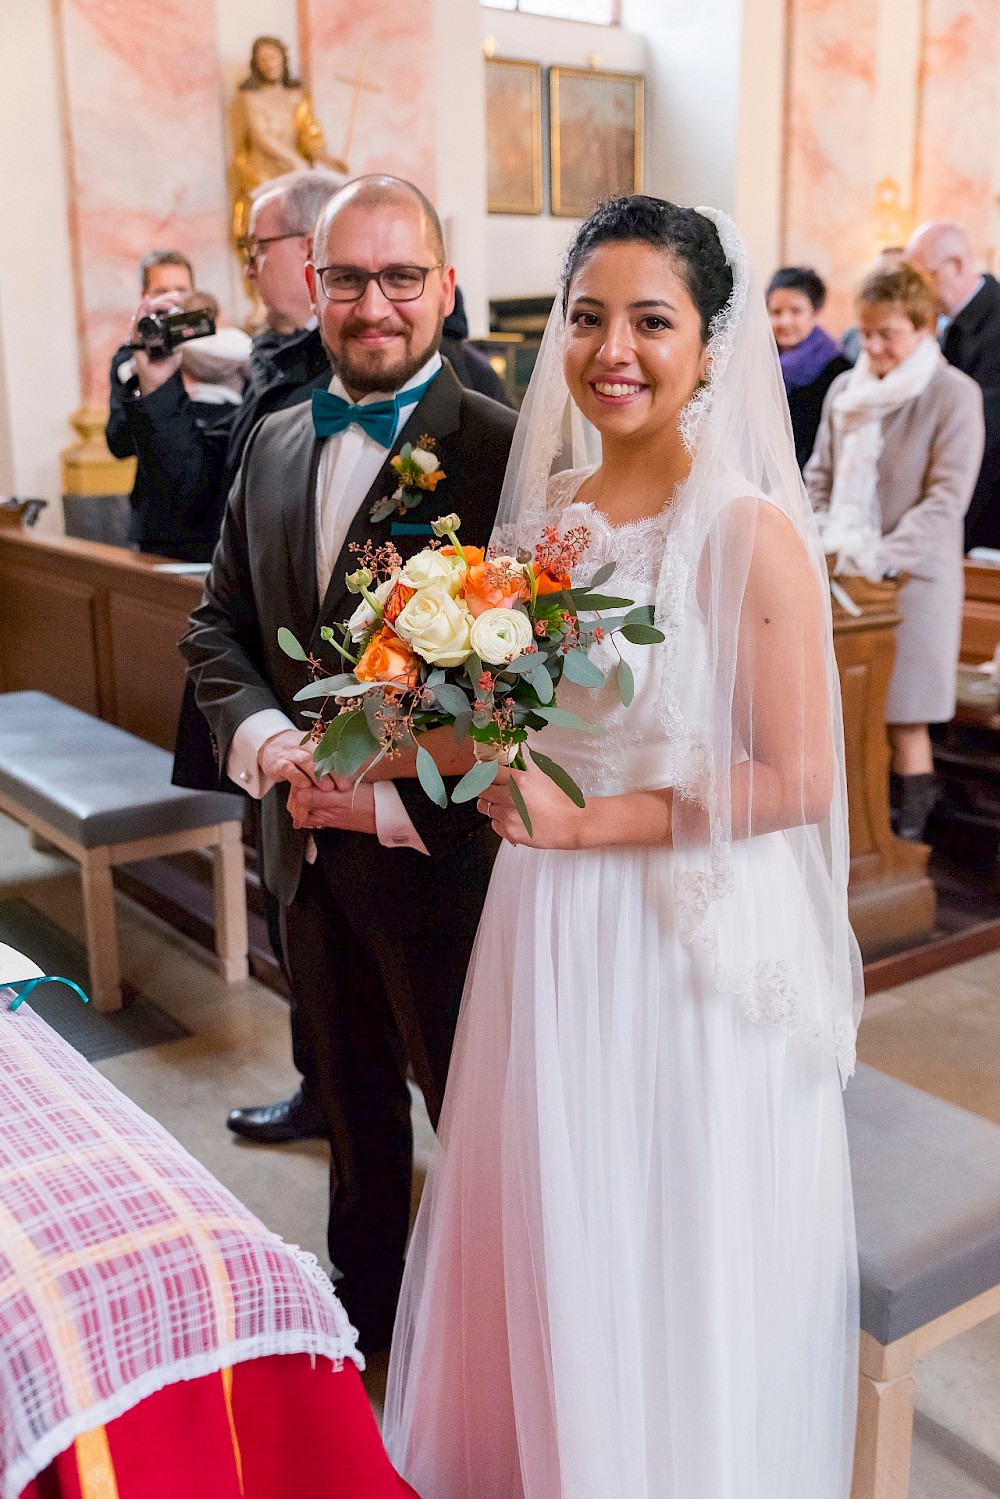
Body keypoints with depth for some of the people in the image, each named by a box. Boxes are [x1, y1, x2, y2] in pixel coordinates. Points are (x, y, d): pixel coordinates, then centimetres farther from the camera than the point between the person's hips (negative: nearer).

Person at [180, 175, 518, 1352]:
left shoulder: (505, 451, -16)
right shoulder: (274, 443, 6)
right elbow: (217, 623, 8)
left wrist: (400, 801, -21)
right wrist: (264, 741, -10)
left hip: (440, 852, -6)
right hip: (306, 849, 6)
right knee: (352, 1099, 24)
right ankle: (364, 1308, 48)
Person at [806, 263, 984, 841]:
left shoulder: (955, 394, -7)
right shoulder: (845, 389, 9)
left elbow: (947, 497, -12)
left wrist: (881, 557, -19)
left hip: (912, 578, -5)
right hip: (844, 577, 5)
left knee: (902, 717, 0)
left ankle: (906, 833, 13)